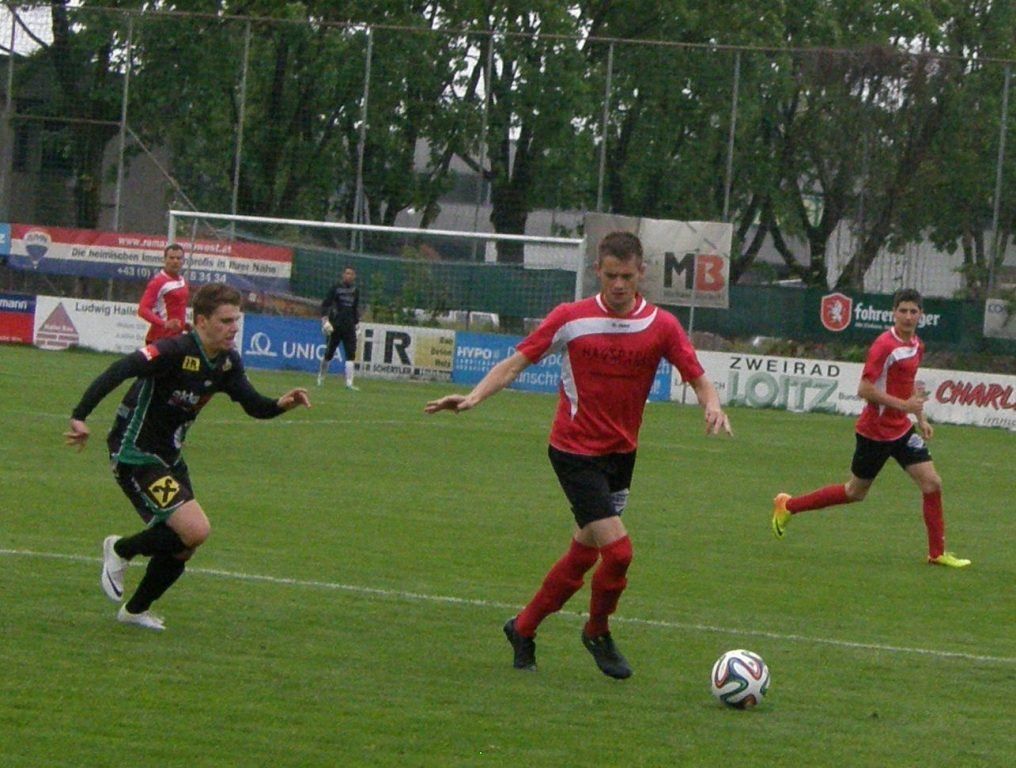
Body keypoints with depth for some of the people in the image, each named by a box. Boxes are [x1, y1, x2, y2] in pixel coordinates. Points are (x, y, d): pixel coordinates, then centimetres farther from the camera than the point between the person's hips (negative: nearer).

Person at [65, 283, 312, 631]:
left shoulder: (228, 363, 1)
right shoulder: (175, 351, -25)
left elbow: (254, 405, 7)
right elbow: (117, 372, -33)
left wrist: (281, 404, -15)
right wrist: (80, 417, -41)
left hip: (169, 457, 9)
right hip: (134, 455, -9)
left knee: (183, 545, 12)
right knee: (196, 530, -20)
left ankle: (136, 609, 35)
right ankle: (121, 551, 5)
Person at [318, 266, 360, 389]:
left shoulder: (355, 290, 12)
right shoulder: (335, 288, -3)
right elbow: (325, 304, -6)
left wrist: (357, 322, 19)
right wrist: (324, 319, -17)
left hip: (349, 327, 3)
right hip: (335, 325, -3)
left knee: (351, 354, -8)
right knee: (329, 352, 4)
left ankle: (349, 382, -12)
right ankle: (321, 377, 25)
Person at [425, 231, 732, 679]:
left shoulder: (660, 326, -3)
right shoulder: (571, 319, -9)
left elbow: (698, 378, -3)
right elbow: (516, 363, -6)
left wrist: (712, 406, -25)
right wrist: (473, 398, -19)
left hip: (621, 453, 4)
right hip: (575, 450, -4)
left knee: (583, 554, 12)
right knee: (617, 550, -14)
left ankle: (523, 629, 32)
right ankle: (598, 634, 12)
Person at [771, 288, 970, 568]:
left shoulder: (917, 345, 7)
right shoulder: (884, 345, -20)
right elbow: (864, 389, -24)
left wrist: (921, 418, 16)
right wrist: (903, 405, -25)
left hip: (902, 429, 7)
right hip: (875, 430, -7)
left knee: (932, 483, -3)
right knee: (856, 491, 6)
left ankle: (937, 553, 6)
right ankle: (787, 506, 22)